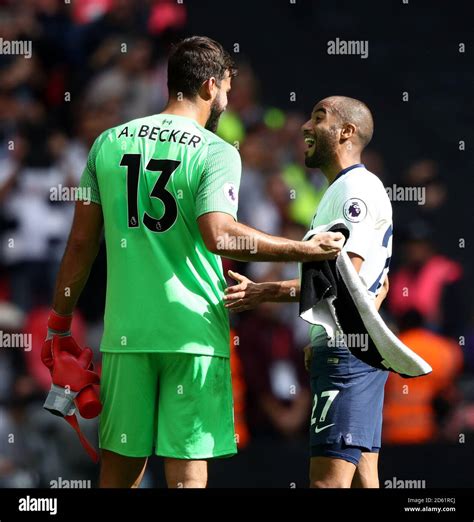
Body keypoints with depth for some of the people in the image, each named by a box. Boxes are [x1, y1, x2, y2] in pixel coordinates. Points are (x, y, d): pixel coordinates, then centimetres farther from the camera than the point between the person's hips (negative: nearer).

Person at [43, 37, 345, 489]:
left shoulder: (110, 143, 8)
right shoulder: (216, 153, -6)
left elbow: (82, 241, 9)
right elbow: (218, 235, -22)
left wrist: (60, 322, 17)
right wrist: (305, 250, -15)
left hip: (125, 329, 4)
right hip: (192, 331, -4)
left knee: (119, 466, 11)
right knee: (187, 468, -1)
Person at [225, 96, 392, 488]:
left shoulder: (354, 189, -12)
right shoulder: (354, 189, 21)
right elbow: (380, 284, 27)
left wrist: (266, 293, -28)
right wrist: (321, 340, 24)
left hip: (346, 353, -11)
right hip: (361, 351, 11)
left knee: (328, 479, -16)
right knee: (363, 477, 7)